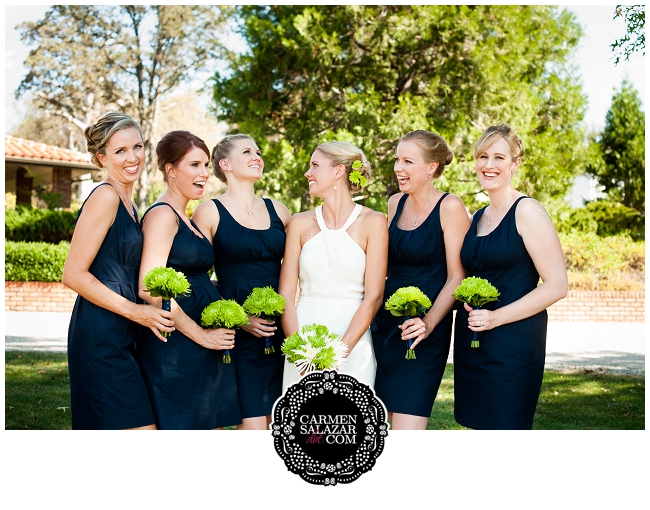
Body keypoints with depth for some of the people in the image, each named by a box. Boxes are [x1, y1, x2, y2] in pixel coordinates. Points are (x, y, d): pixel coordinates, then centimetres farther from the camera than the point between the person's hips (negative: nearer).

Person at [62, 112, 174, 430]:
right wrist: (136, 311, -16)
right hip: (101, 335, -9)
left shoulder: (126, 203, 17)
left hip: (120, 337, 9)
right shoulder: (105, 196, -10)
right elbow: (73, 275, -15)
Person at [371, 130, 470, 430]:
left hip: (423, 331, -6)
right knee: (392, 420, 9)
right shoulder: (395, 203, 10)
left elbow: (456, 278, -11)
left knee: (407, 427, -10)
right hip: (385, 324, 7)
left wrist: (429, 322, -22)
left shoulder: (449, 207, -9)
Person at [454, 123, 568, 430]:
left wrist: (496, 318, -19)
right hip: (471, 343, 7)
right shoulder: (477, 218, 14)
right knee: (478, 425, 10)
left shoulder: (527, 212, -8)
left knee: (505, 425, -3)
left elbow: (556, 286, -13)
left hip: (513, 342, -7)